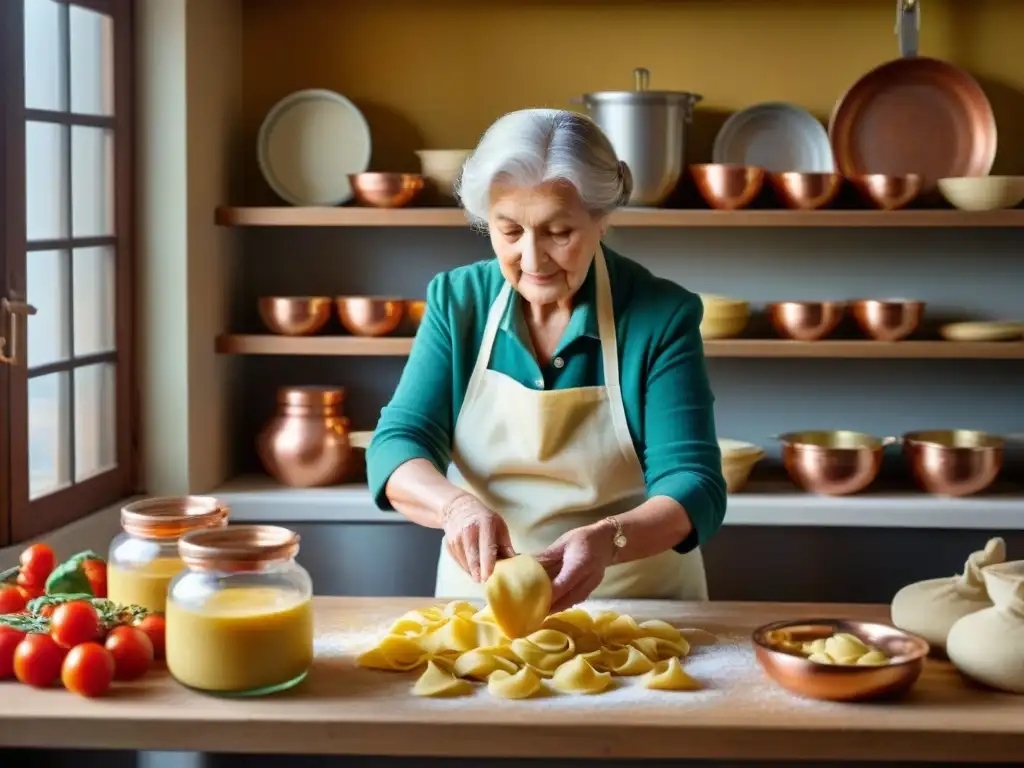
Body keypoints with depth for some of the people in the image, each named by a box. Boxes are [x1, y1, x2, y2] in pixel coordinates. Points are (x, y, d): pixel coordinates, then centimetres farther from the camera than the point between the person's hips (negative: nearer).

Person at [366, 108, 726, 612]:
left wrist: (607, 540, -36)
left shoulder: (662, 315, -9)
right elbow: (396, 445, -7)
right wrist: (456, 505, -30)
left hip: (637, 607, -1)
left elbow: (693, 487, -14)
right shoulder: (457, 300, -2)